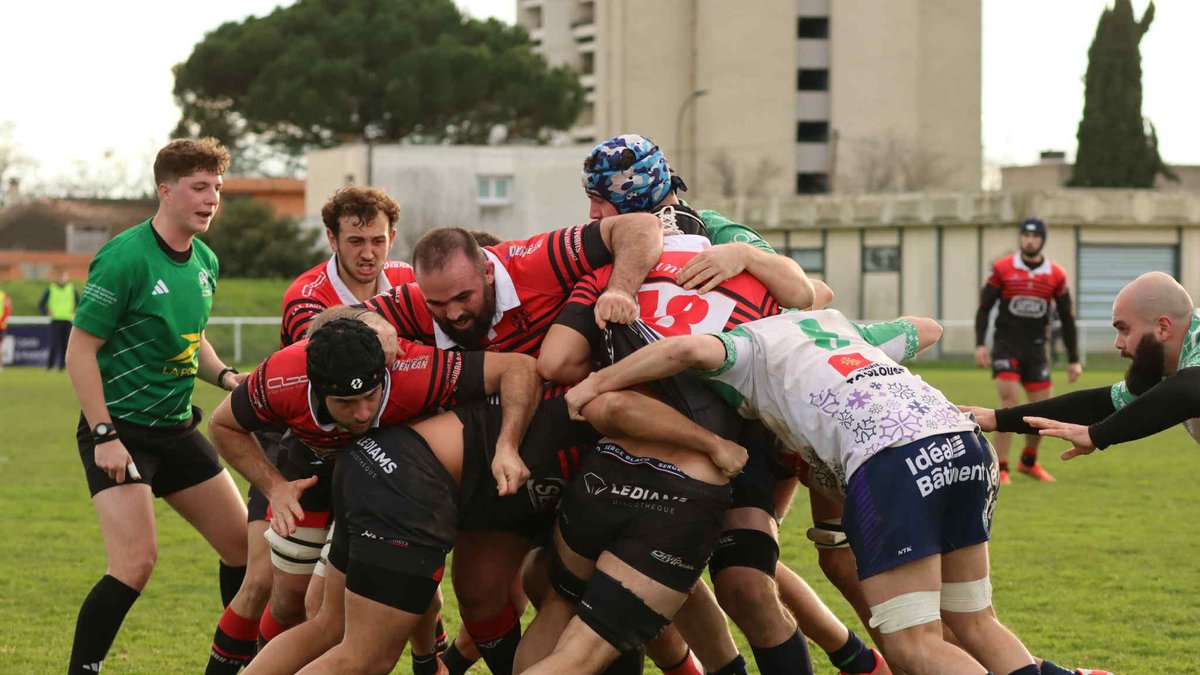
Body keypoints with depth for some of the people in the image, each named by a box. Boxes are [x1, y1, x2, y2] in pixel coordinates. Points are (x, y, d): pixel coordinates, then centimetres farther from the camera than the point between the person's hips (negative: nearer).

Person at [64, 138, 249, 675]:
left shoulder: (205, 262, 8)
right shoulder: (124, 259, -17)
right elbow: (79, 352, -16)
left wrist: (226, 377, 4)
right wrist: (104, 436, -20)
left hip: (176, 428, 8)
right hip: (119, 431, -8)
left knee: (242, 542, 9)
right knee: (136, 560, -21)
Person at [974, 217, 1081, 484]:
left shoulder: (1056, 276, 2)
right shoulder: (1002, 269, -3)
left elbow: (1067, 319, 6)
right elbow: (984, 308, -1)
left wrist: (1073, 359, 5)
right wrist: (980, 344, -12)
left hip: (1036, 349, 3)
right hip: (1006, 347, -3)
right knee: (1010, 404, -17)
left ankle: (1028, 462, 27)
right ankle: (1000, 469, -10)